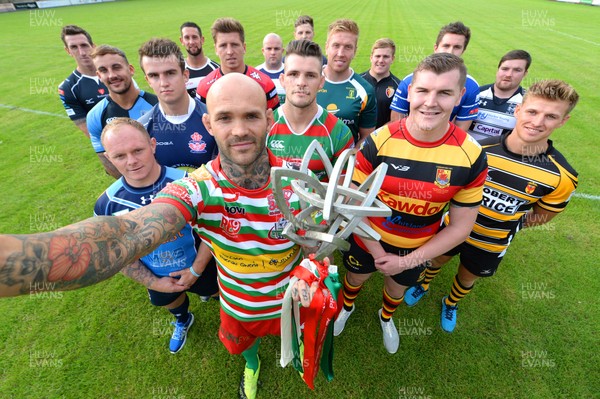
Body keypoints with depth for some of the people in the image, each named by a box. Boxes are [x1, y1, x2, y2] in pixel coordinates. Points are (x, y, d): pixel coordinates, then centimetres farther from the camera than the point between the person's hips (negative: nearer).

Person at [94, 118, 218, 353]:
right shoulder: (107, 205, -19)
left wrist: (196, 270, -16)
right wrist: (152, 282, -8)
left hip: (199, 267, -3)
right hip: (158, 277, 4)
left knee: (214, 293, 25)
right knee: (170, 302, 33)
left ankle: (208, 290, 64)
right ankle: (182, 321, 68)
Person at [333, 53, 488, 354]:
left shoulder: (472, 156, -20)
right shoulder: (378, 141, -24)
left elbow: (460, 226, -11)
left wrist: (407, 261, -13)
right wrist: (377, 252, -16)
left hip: (417, 250, 1)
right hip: (368, 239, -1)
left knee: (397, 288, 28)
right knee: (355, 277, 26)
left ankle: (386, 317, 65)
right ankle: (347, 306, 63)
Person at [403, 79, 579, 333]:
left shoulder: (562, 176, -22)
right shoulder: (480, 150, -22)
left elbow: (542, 215, -4)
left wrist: (504, 224, -3)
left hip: (492, 244, 0)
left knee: (467, 279, 25)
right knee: (437, 260, 24)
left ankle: (451, 304, 57)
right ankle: (422, 285, 57)